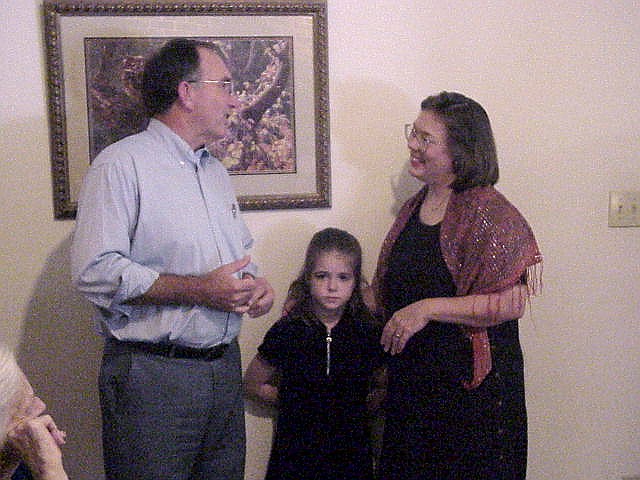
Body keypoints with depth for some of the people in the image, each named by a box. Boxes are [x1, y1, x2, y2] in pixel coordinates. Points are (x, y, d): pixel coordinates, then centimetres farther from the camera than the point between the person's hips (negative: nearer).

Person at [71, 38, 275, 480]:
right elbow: (95, 271, -20)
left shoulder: (217, 171, 17)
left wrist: (255, 284, 2)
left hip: (225, 366, 8)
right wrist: (198, 290, -21)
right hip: (152, 373, -7)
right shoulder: (122, 165, -10)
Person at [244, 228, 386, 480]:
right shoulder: (287, 332, -6)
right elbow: (253, 384, 6)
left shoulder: (368, 333, -2)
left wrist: (356, 407, -1)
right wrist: (296, 402, 1)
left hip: (352, 454, 1)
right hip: (296, 456, -1)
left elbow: (383, 388, 13)